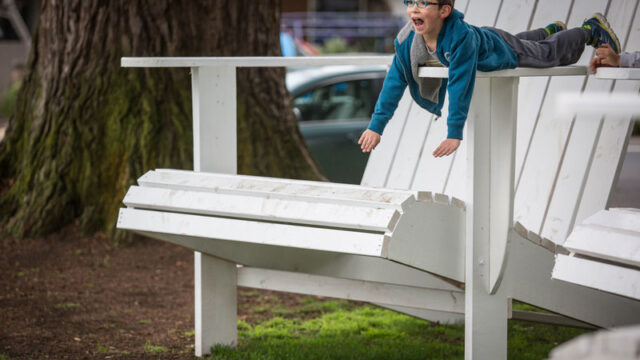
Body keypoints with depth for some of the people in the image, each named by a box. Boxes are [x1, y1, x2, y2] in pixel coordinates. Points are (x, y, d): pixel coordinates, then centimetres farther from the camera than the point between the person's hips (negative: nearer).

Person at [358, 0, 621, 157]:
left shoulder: (461, 36, -49)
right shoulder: (406, 40, -32)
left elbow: (460, 83, -49)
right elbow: (395, 80, -27)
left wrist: (454, 134, -50)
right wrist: (376, 126, -30)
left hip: (503, 52, -6)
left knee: (553, 53, 18)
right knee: (524, 40, 36)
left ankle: (593, 28, 44)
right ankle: (552, 30, 66)